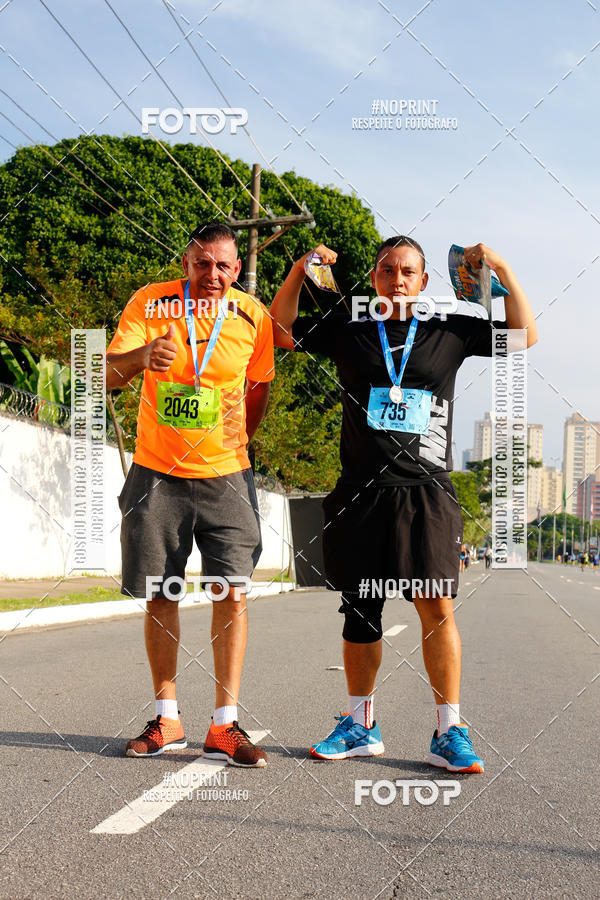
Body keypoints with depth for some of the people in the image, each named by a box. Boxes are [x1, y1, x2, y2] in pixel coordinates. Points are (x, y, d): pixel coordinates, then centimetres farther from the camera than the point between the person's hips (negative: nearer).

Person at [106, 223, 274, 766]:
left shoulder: (253, 316, -2)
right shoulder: (150, 303, -4)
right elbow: (109, 374, -13)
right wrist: (141, 357, -34)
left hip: (225, 476, 0)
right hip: (157, 473, 0)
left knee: (232, 593, -8)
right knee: (160, 597, 6)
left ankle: (225, 725, 0)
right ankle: (167, 720, 18)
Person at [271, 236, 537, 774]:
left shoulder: (450, 332, 11)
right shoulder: (349, 331, 12)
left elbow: (526, 336, 11)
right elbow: (280, 331, 17)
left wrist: (502, 269, 4)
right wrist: (300, 270, 6)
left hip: (426, 492, -1)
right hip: (360, 491, 2)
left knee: (437, 608, -9)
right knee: (360, 610, 7)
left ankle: (449, 733, 1)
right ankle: (360, 727, 20)